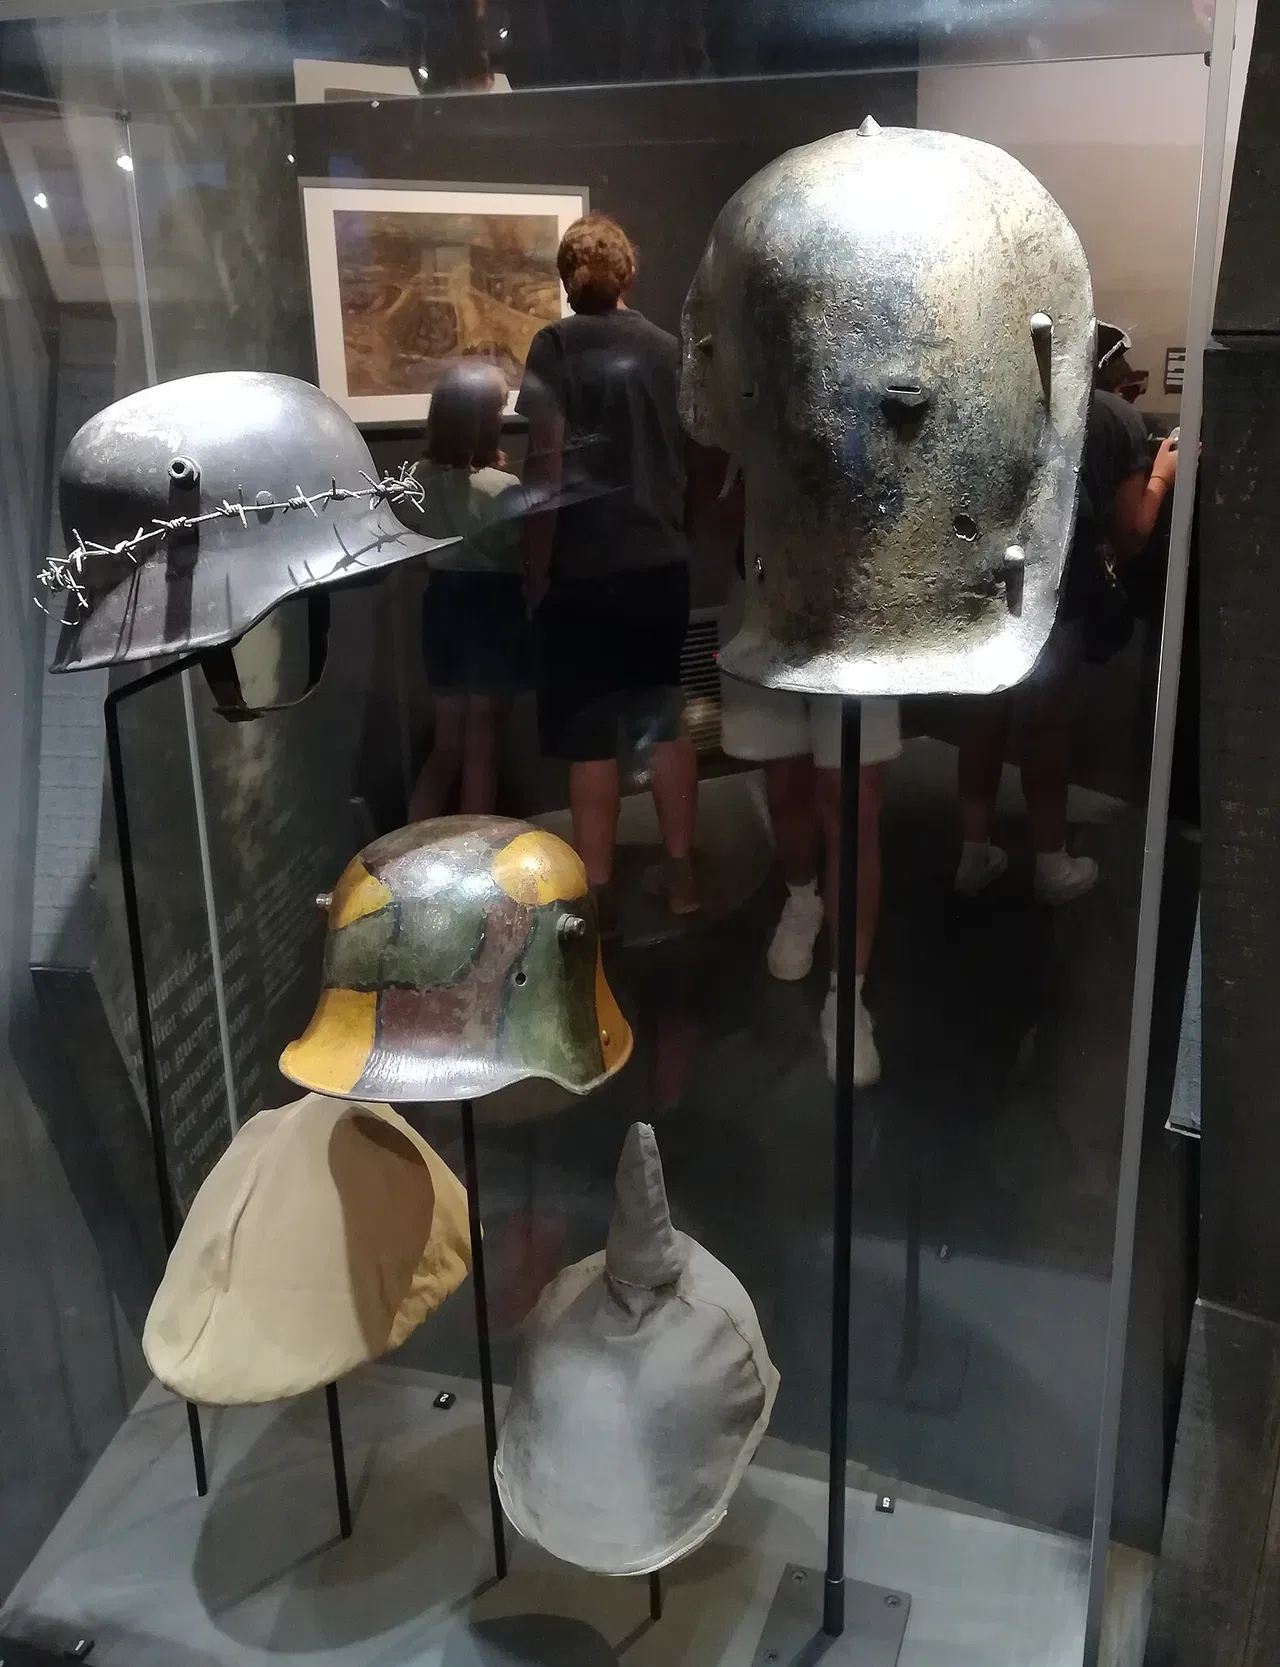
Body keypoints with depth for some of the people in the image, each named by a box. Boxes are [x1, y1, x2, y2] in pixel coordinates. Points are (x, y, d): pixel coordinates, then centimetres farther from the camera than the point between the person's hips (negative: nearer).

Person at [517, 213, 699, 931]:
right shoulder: (666, 347, 8)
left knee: (590, 738, 2)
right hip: (664, 563, 5)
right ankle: (681, 873, 21)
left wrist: (536, 572, -5)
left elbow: (548, 469, -11)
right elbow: (687, 456, 13)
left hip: (586, 570, -5)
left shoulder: (557, 346, -6)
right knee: (667, 722, 14)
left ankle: (598, 895, 8)